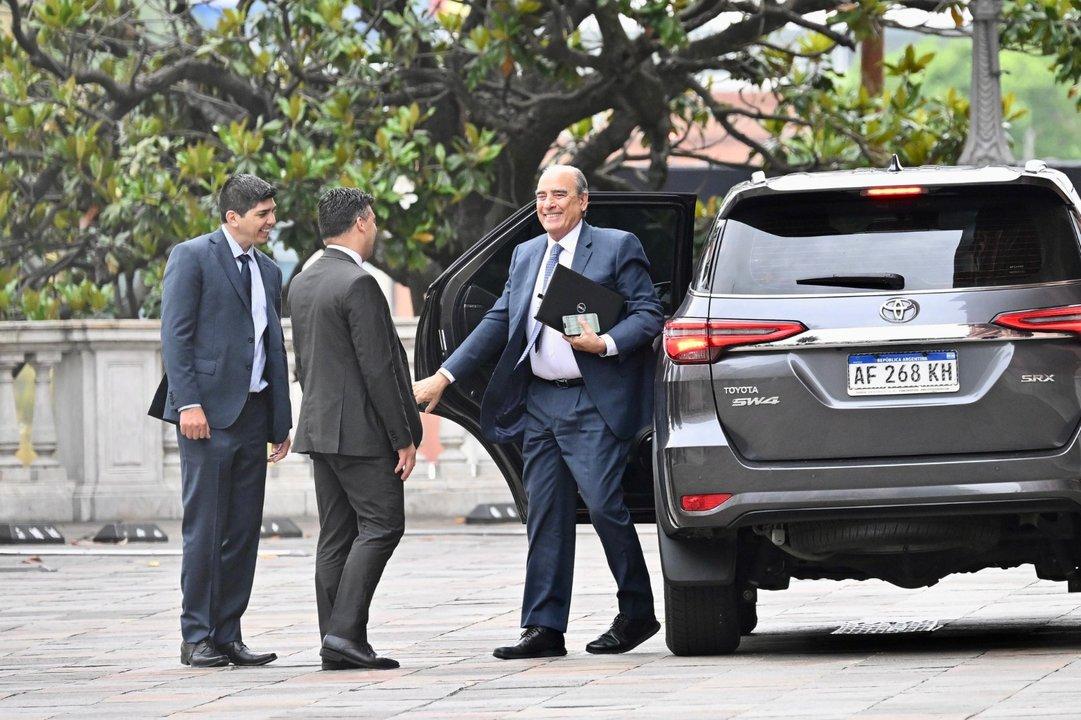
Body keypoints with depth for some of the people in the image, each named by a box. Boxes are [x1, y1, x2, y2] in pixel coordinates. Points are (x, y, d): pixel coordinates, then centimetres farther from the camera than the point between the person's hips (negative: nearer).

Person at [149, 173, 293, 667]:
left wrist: (282, 421, 15)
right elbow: (175, 334, -9)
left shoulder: (267, 271, 19)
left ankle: (228, 635, 11)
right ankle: (196, 638, -2)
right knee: (205, 528, -6)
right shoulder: (192, 257, -3)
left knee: (244, 531, 6)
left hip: (253, 412, 7)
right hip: (209, 413, -7)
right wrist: (188, 404, -17)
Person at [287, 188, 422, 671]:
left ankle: (336, 646, 6)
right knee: (381, 526, -6)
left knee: (335, 535, 8)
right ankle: (345, 631, -15)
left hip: (320, 429, 9)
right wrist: (404, 439, -13)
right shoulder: (358, 284, -15)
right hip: (361, 431, -9)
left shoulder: (302, 284, 13)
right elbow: (378, 369, -17)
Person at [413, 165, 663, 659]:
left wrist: (606, 344, -19)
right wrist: (445, 375, 11)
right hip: (539, 402, 6)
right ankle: (544, 629, 5)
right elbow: (499, 322, 17)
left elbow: (648, 315, -3)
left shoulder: (617, 248, 1)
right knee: (545, 516, 4)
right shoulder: (526, 256, 18)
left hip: (593, 404, -6)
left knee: (604, 506, -11)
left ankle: (637, 613, 4)